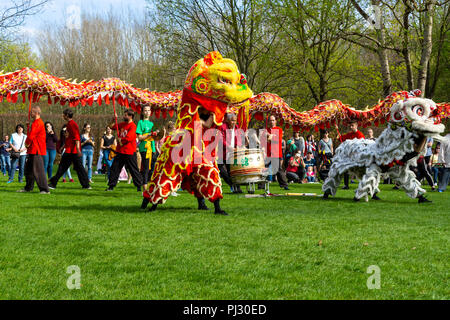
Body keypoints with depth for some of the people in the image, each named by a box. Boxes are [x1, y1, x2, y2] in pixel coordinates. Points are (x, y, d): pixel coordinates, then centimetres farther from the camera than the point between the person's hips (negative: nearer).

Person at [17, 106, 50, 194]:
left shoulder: (37, 123, -17)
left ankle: (45, 189, -12)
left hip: (36, 150, -11)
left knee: (38, 170, -12)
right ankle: (28, 188, 26)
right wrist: (28, 143, 8)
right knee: (28, 169, 17)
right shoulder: (36, 122, 18)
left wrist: (27, 144, -3)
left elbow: (31, 136, -21)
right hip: (33, 150, 11)